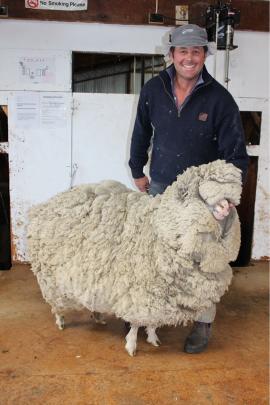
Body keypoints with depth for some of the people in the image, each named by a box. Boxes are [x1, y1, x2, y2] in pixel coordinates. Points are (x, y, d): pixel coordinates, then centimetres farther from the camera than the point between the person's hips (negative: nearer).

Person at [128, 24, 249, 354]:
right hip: (159, 188, 4)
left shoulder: (219, 99, -14)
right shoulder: (153, 90, -4)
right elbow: (141, 133, 11)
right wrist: (137, 171, 15)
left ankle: (204, 323, 24)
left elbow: (235, 153, -13)